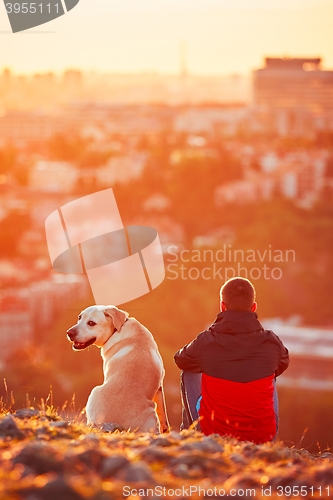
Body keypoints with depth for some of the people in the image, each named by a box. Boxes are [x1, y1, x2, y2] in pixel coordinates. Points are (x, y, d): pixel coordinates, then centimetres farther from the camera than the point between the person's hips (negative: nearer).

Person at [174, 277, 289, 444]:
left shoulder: (205, 341, -15)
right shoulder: (271, 342, -11)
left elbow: (181, 360, 9)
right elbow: (282, 364, 15)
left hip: (213, 434, -1)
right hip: (263, 436, 1)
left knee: (189, 374, 23)